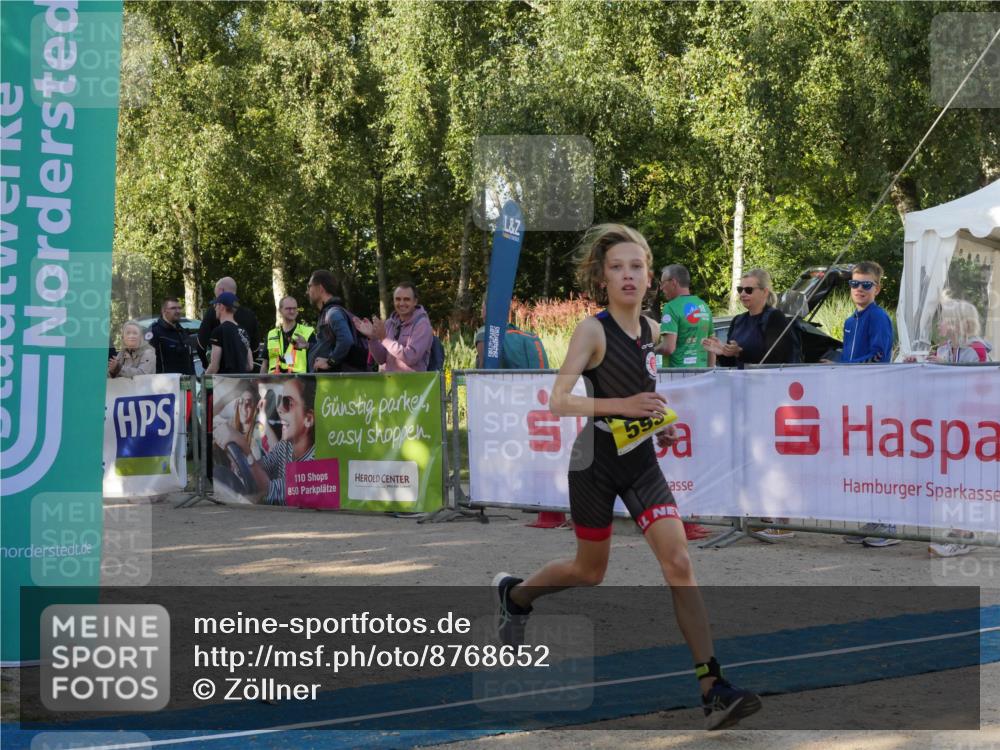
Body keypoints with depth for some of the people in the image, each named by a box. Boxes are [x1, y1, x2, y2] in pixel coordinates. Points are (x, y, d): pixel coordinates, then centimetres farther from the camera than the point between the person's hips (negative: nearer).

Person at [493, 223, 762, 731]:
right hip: (596, 461, -4)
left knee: (678, 562, -11)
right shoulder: (592, 330, -14)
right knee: (590, 571, 12)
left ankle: (712, 688, -14)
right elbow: (559, 401, -22)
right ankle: (515, 594, 45)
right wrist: (624, 406, -29)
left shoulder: (651, 330, 4)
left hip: (641, 462, 4)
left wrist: (659, 422, 8)